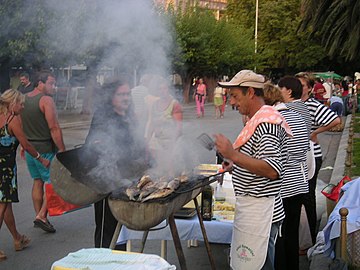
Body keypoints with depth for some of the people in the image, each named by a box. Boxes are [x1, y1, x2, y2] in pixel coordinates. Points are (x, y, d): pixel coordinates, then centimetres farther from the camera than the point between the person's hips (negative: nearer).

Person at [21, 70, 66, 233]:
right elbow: (54, 128, -19)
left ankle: (38, 216, 20)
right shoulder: (46, 100, -14)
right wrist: (62, 149, -16)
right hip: (45, 150, -8)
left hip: (30, 149, 8)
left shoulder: (24, 99, 9)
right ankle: (42, 215, -4)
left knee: (38, 182, 16)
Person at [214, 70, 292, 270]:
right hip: (253, 209, 11)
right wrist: (236, 163, 16)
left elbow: (272, 170, -26)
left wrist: (233, 155, -27)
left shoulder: (265, 123, -19)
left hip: (259, 213, -11)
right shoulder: (260, 119, 15)